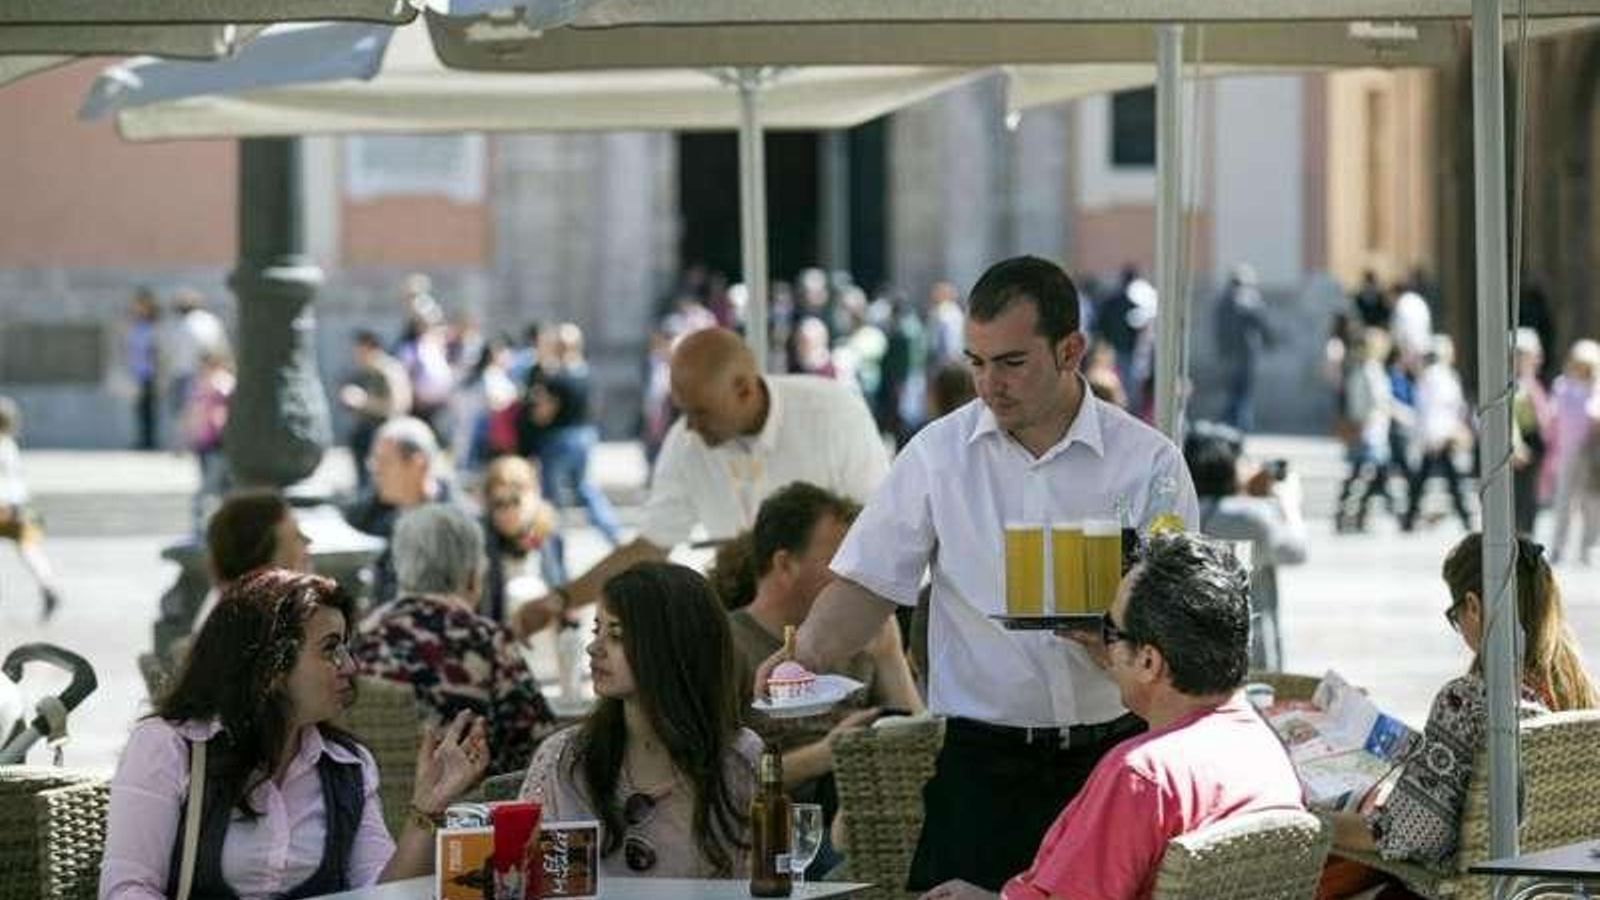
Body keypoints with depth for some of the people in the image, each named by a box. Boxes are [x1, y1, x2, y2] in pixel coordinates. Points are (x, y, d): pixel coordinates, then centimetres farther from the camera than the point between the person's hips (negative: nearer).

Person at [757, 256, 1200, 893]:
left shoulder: (1149, 463, 0)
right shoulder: (939, 453, 3)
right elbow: (869, 583, 3)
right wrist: (805, 655, -16)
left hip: (1113, 753, 0)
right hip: (983, 762, 0)